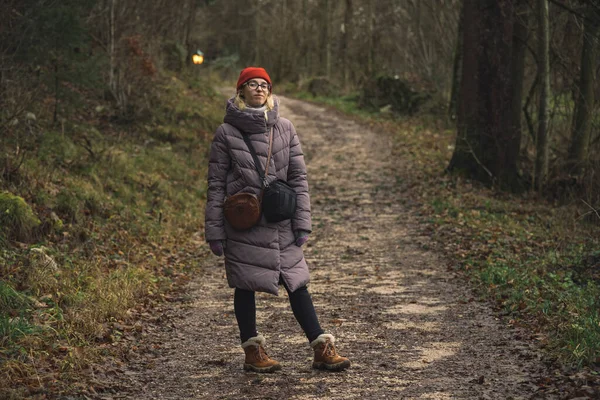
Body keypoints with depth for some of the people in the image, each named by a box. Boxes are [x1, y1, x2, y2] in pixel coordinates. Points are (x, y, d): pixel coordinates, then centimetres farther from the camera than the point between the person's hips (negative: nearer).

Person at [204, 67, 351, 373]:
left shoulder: (285, 129, 5)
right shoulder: (226, 133, -2)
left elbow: (298, 177, 5)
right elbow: (216, 183, -1)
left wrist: (302, 221, -1)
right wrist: (214, 230, -4)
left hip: (281, 224, 2)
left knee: (297, 284, 4)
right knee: (245, 286, 4)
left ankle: (322, 349, 6)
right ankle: (253, 352, 16)